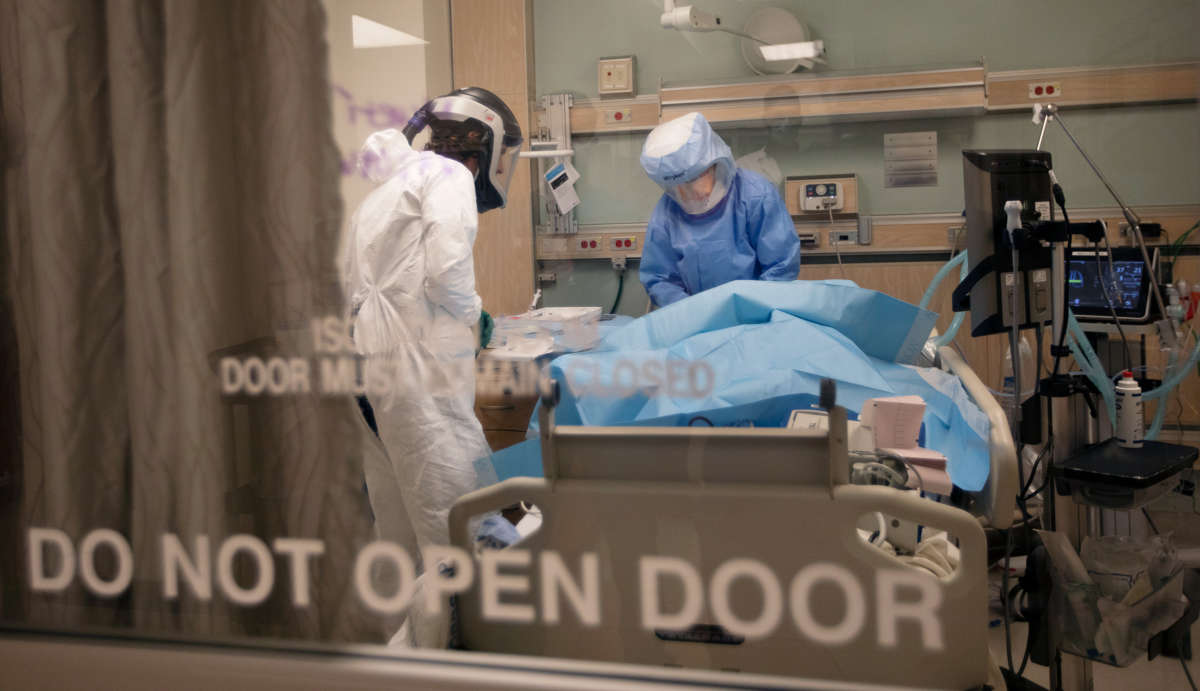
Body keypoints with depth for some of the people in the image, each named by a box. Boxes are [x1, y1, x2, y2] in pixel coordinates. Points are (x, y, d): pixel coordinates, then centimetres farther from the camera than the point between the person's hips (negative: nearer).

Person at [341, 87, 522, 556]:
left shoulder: (399, 179, 25)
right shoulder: (450, 175, -4)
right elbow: (446, 268, -17)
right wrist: (470, 311, 1)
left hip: (370, 352, 10)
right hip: (416, 357, -10)